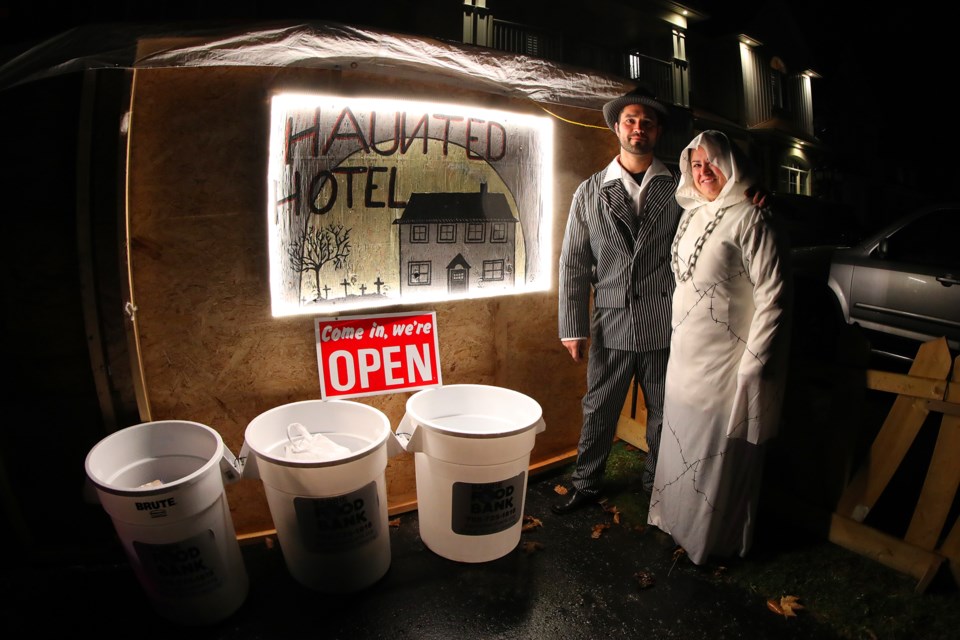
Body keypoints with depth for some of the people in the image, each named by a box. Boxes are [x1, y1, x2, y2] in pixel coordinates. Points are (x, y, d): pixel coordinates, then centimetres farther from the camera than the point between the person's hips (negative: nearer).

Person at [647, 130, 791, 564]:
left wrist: (753, 366, -18)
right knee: (681, 444, 20)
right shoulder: (691, 216, 10)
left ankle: (715, 540, 30)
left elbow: (773, 297, -16)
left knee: (721, 455, 8)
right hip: (684, 357, 8)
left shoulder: (750, 220, -14)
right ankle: (677, 519, 42)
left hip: (726, 364, -7)